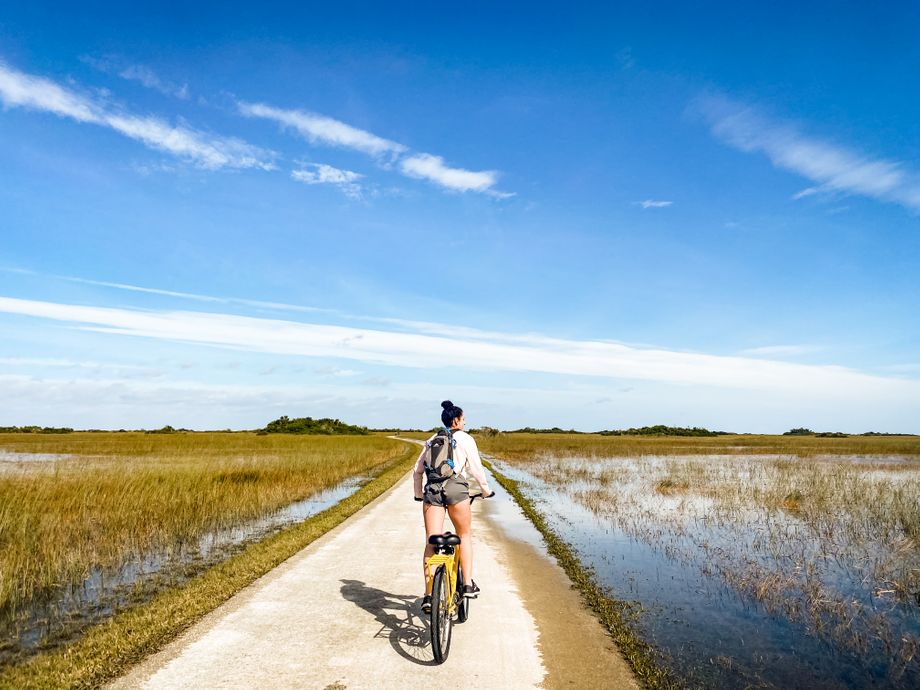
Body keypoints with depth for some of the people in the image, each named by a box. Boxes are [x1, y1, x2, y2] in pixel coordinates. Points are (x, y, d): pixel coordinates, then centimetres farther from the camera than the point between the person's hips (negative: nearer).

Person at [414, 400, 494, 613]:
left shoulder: (432, 440, 21)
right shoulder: (465, 438, 8)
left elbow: (418, 470, 20)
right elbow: (476, 468, 4)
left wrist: (419, 494, 32)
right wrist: (486, 490, 18)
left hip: (432, 489, 3)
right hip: (455, 487, -3)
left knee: (431, 543, 3)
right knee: (465, 535, 17)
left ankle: (429, 595, -1)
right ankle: (468, 584, 13)